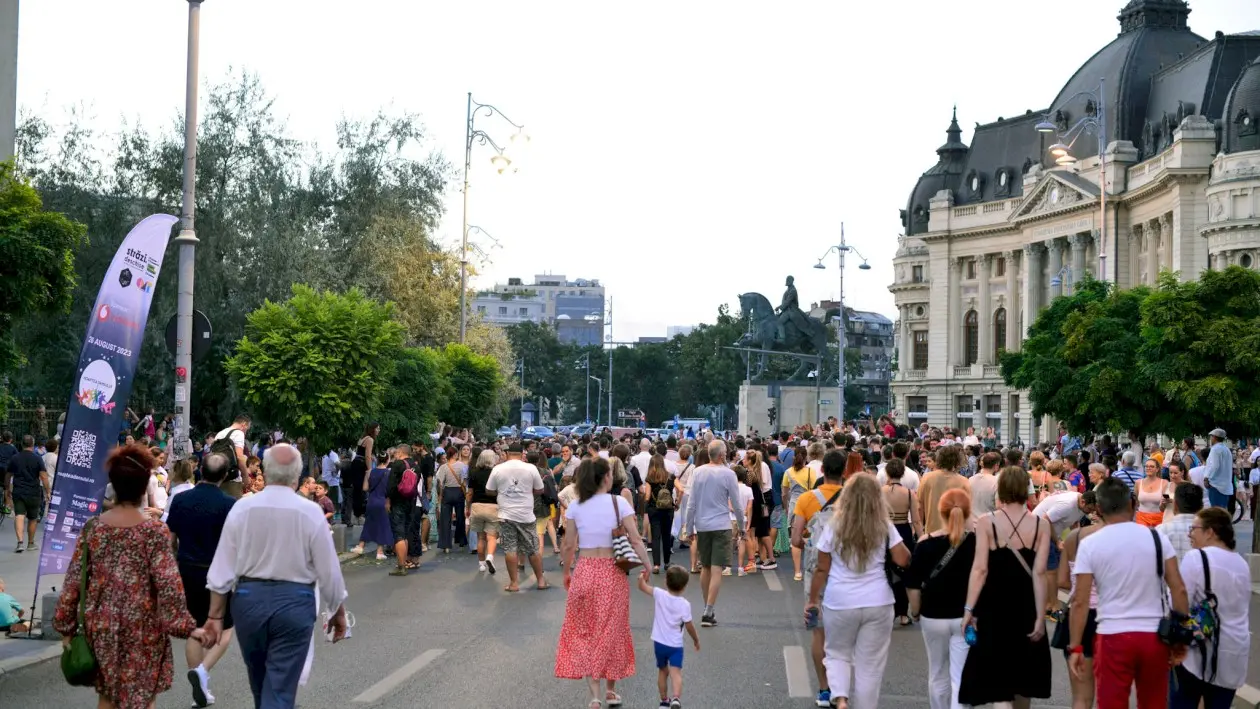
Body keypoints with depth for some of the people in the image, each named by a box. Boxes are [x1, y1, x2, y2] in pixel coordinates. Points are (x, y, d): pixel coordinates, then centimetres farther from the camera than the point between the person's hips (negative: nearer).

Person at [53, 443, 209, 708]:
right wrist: (188, 627, -13)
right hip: (142, 628, -4)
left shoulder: (93, 527, -2)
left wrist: (66, 626, 10)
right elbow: (168, 584, -17)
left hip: (101, 626, 4)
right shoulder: (154, 530, -12)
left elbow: (74, 580, 1)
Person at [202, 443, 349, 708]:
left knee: (259, 684, 23)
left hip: (248, 599, 3)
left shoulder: (242, 508, -4)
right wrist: (338, 612, 10)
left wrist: (215, 615, 4)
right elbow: (328, 569, -4)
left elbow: (223, 567, -3)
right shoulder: (311, 512, -9)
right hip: (294, 602, -3)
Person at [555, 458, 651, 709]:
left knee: (585, 633, 8)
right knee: (612, 631, 14)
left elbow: (569, 546, 0)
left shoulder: (575, 507, -1)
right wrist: (646, 566, -4)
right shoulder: (619, 503, -7)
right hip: (613, 572, -1)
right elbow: (635, 540, -13)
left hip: (585, 572, 1)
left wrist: (566, 572, 14)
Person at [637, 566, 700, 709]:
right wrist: (696, 639, 10)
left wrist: (642, 577, 20)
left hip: (659, 642, 3)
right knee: (676, 672, -11)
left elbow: (642, 586, 0)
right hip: (675, 645, -3)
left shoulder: (659, 595, -8)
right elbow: (689, 626, -5)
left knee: (662, 671, 20)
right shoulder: (684, 604, -12)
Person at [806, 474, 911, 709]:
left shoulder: (833, 528, -2)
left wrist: (812, 600, 13)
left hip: (839, 603, 0)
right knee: (870, 664, 9)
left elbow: (822, 569, 1)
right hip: (877, 603, 0)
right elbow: (904, 560, -1)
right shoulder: (885, 528, -2)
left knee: (837, 654, 17)